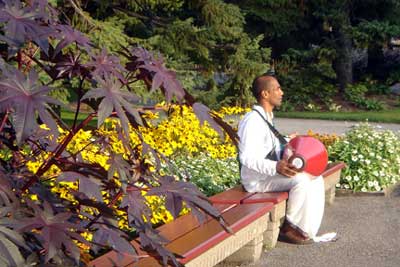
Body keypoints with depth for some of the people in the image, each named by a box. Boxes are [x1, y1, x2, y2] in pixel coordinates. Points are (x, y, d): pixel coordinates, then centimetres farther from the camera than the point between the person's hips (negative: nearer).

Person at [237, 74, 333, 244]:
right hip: (257, 179, -10)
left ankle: (308, 230, 0)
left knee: (316, 179, 1)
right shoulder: (252, 120, -20)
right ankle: (289, 228, -9)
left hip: (270, 173, 10)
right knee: (301, 181, -26)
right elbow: (247, 158, -28)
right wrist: (275, 167, -39)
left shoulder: (267, 117, 11)